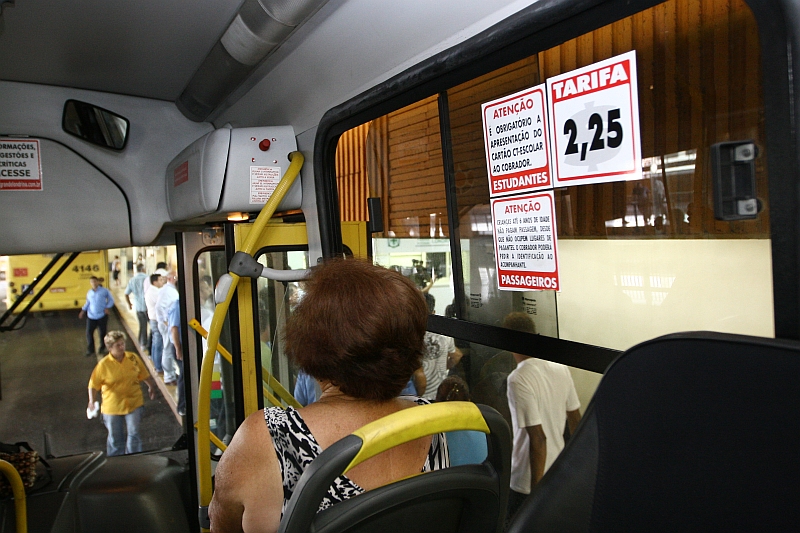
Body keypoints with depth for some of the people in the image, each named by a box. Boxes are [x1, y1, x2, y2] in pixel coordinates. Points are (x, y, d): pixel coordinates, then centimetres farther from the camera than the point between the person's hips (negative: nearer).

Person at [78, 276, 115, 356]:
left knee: (102, 332, 6)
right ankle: (90, 350, 6)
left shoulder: (104, 291, -2)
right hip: (91, 316, 3)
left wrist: (108, 307, -11)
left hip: (102, 316, -3)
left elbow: (111, 300, 3)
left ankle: (102, 348, 26)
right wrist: (83, 310, 6)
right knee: (89, 332, -5)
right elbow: (87, 303, 19)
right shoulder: (89, 293, 9)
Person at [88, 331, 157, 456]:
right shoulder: (103, 364, -13)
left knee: (133, 434, 1)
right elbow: (93, 385, -10)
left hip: (133, 403, 1)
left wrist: (151, 386, 12)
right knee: (115, 437, 13)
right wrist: (92, 401, -20)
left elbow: (144, 375, 8)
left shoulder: (133, 358, -5)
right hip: (112, 407, -1)